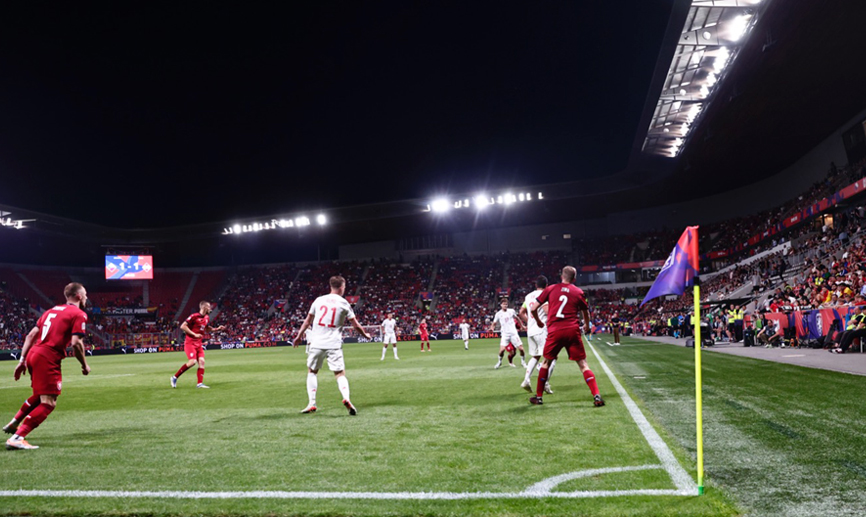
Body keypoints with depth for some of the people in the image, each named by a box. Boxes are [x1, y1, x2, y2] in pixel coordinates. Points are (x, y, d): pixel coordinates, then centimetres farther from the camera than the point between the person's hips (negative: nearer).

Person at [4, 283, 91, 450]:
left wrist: (22, 360, 18)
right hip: (47, 360, -9)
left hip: (33, 355, 9)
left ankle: (14, 423, 36)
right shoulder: (79, 314, -4)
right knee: (48, 403, -4)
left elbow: (31, 335, 17)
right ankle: (17, 438, -11)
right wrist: (85, 365, -1)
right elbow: (76, 343, -14)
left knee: (40, 395, 30)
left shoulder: (52, 310, 20)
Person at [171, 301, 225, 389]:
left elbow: (208, 329, 26)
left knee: (201, 361, -5)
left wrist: (217, 329, 10)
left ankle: (200, 383, -4)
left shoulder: (207, 318, 11)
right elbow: (183, 326, -14)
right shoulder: (194, 316, -14)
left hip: (199, 344, 7)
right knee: (192, 361, -18)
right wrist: (194, 334, -18)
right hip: (190, 342, -7)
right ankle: (175, 377, -1)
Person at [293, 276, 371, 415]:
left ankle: (312, 403, 12)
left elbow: (308, 320, 15)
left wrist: (299, 336, 26)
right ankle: (346, 398, -22)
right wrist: (365, 334, 23)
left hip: (316, 343, 2)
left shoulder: (319, 300, 7)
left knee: (312, 371, 18)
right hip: (334, 344, -2)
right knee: (340, 373, 2)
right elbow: (356, 325, 6)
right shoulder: (344, 303, 1)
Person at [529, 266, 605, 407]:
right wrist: (587, 326, 42)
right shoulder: (578, 292, 9)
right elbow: (586, 313, 21)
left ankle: (538, 397, 22)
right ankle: (597, 396, -5)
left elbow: (533, 308, 6)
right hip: (573, 331, 0)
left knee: (545, 362, 17)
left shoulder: (550, 289, 8)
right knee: (583, 364, 5)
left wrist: (538, 321, 25)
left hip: (554, 331, 0)